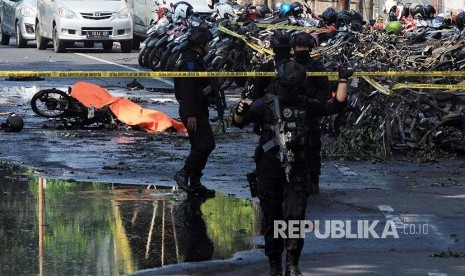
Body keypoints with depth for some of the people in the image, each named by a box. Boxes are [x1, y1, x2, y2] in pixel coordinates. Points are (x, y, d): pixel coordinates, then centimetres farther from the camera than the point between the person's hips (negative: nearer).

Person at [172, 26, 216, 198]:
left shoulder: (196, 61, 18)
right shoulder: (190, 62, -16)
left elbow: (206, 83, 23)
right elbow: (187, 89, -23)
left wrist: (209, 88, -1)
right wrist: (190, 115, -27)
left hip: (199, 111, 11)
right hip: (193, 111, -11)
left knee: (200, 147, 11)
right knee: (206, 144, -15)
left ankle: (194, 183, 15)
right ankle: (184, 174, -9)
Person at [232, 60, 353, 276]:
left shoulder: (304, 105, 7)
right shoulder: (265, 104, -2)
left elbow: (336, 106, 8)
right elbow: (239, 122, -10)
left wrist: (343, 81, 3)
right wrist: (240, 112, -32)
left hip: (296, 169, 1)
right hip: (270, 168, -1)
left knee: (296, 215, -11)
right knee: (272, 219, 6)